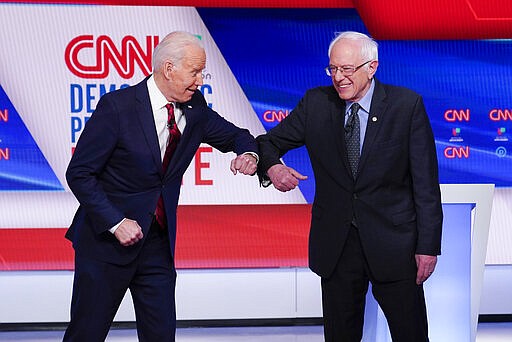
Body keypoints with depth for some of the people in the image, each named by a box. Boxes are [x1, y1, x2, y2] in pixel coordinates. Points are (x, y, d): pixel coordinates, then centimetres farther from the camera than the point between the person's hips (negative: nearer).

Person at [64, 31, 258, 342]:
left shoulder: (195, 109, 1)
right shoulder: (117, 106, -15)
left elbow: (234, 135, 17)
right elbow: (79, 174, -13)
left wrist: (248, 153, -8)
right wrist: (116, 223, -20)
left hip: (159, 242, 5)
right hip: (107, 241, -5)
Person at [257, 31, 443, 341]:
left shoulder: (407, 104, -5)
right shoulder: (316, 103, 2)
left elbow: (425, 182, -6)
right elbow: (269, 143, 7)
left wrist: (428, 245, -9)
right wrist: (271, 166, -18)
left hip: (393, 243, -2)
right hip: (335, 243, 2)